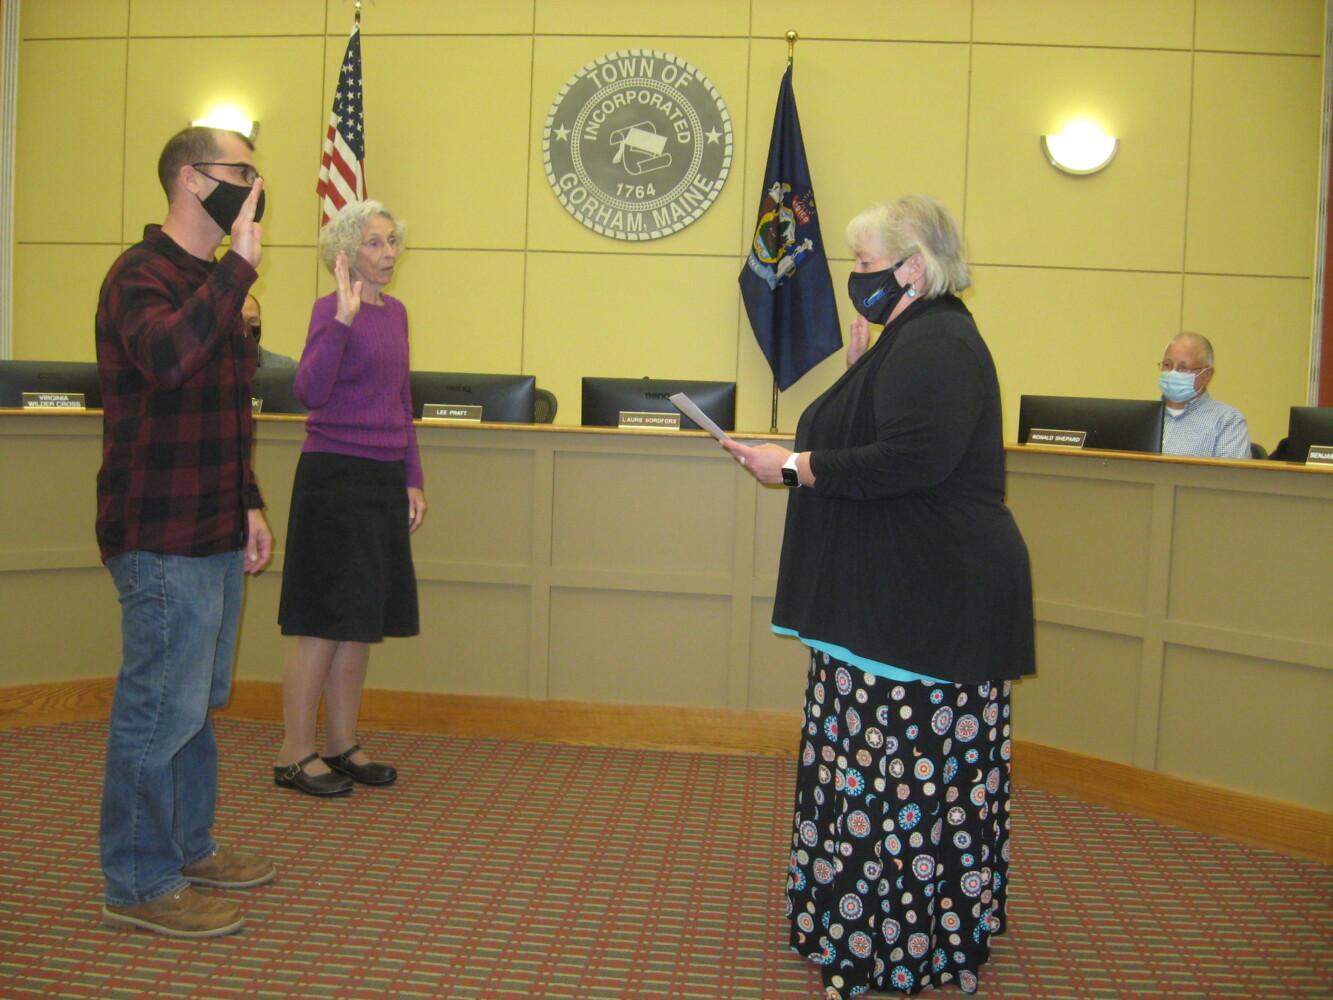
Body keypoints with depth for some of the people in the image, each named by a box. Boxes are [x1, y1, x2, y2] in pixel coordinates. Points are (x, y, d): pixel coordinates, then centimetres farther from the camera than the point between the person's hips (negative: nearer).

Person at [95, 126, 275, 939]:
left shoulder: (208, 281, 18)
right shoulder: (142, 276, -13)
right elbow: (165, 356, -36)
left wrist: (249, 505, 18)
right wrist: (240, 266, -32)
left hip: (213, 532, 10)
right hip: (163, 539, -10)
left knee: (200, 699, 18)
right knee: (161, 708, -3)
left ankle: (188, 845, 32)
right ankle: (140, 886, 10)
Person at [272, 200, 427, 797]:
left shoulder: (396, 312, 13)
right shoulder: (332, 309, -9)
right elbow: (310, 391, -24)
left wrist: (413, 480, 16)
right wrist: (344, 317, -29)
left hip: (384, 479, 8)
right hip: (335, 474, -8)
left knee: (364, 619, 11)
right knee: (325, 621, -3)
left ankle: (342, 744, 21)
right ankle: (294, 753, 8)